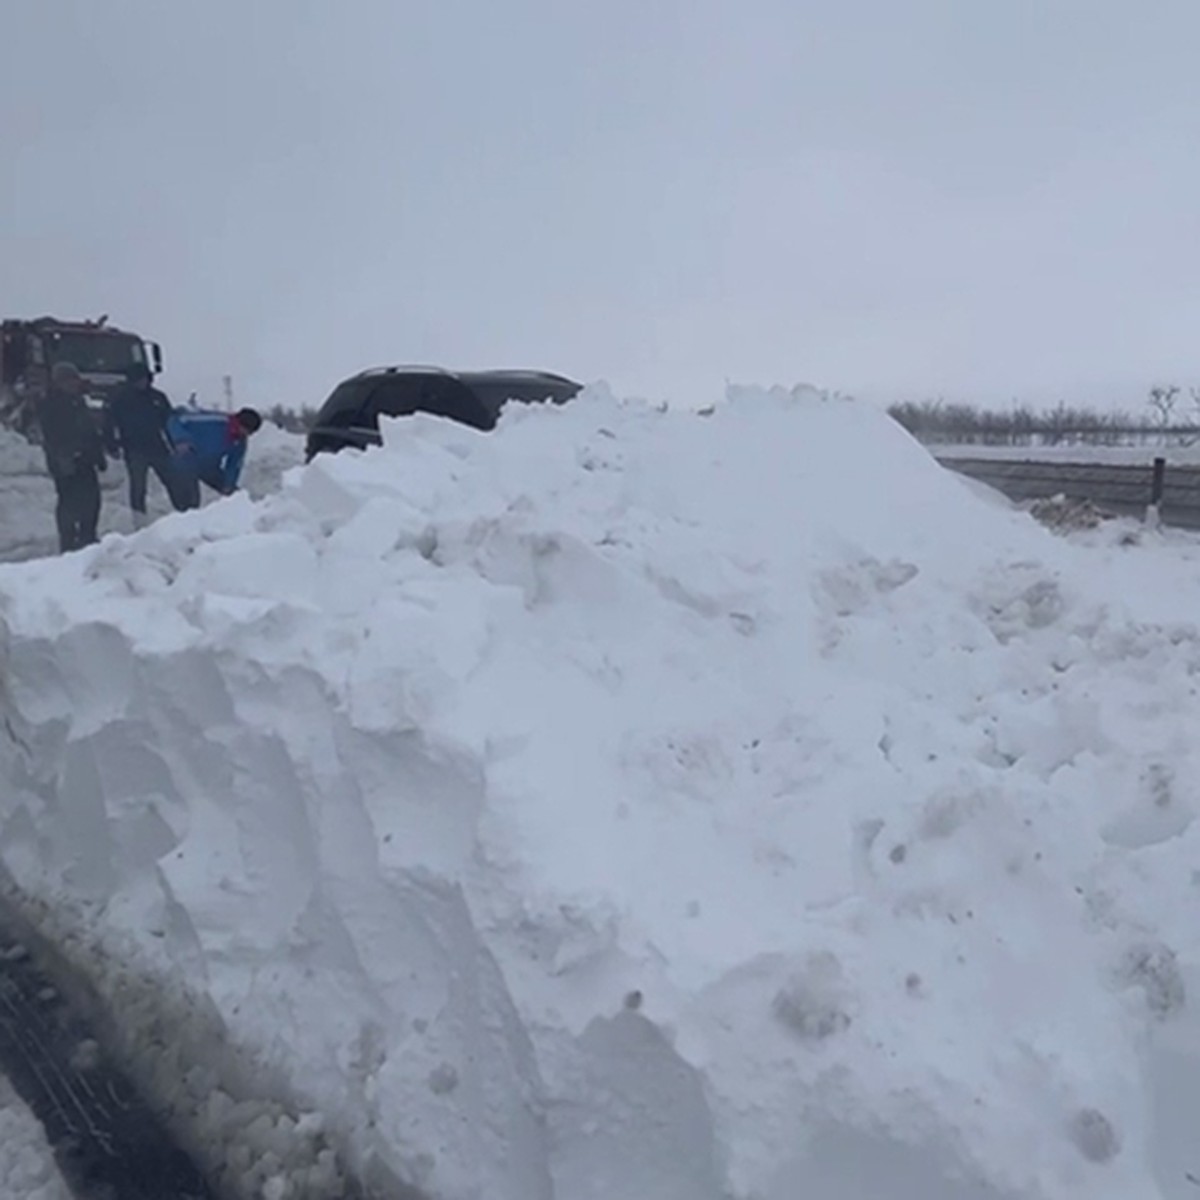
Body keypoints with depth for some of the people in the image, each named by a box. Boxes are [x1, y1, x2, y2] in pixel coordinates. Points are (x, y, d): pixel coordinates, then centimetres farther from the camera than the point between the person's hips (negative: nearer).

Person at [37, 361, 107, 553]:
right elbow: (51, 436, -13)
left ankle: (88, 539, 16)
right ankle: (68, 544, -5)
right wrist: (62, 458, -22)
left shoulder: (78, 402, 19)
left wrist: (99, 455, 17)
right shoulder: (49, 406, -4)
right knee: (69, 502, -9)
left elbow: (92, 431, 21)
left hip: (84, 460, 7)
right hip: (65, 463, -7)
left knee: (91, 500, 6)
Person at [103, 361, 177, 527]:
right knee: (138, 487, -1)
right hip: (135, 451, -3)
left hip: (158, 448, 3)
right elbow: (109, 424, 0)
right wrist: (112, 446, -7)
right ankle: (140, 523, 5)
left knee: (173, 483, 5)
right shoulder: (119, 399, 0)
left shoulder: (157, 397, 8)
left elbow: (169, 420, 12)